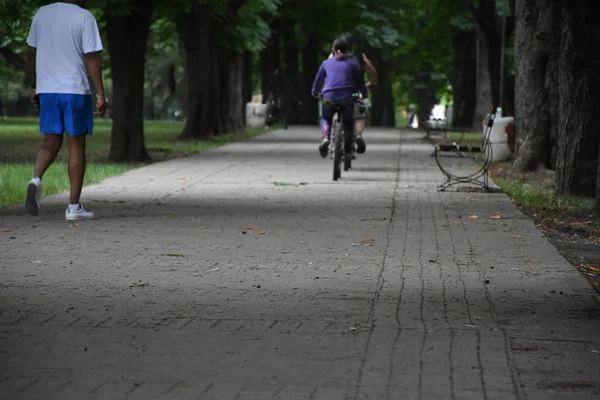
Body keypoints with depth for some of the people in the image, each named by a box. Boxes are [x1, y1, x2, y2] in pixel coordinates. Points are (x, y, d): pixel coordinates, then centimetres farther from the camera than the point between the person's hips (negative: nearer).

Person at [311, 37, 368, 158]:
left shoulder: (326, 63, 14)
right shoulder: (352, 65, 14)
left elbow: (318, 80, 21)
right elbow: (360, 82, 21)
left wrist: (315, 94, 39)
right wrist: (364, 95, 39)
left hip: (329, 98, 0)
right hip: (347, 98, 0)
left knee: (326, 120, 23)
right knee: (348, 122, 22)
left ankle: (325, 138, -6)